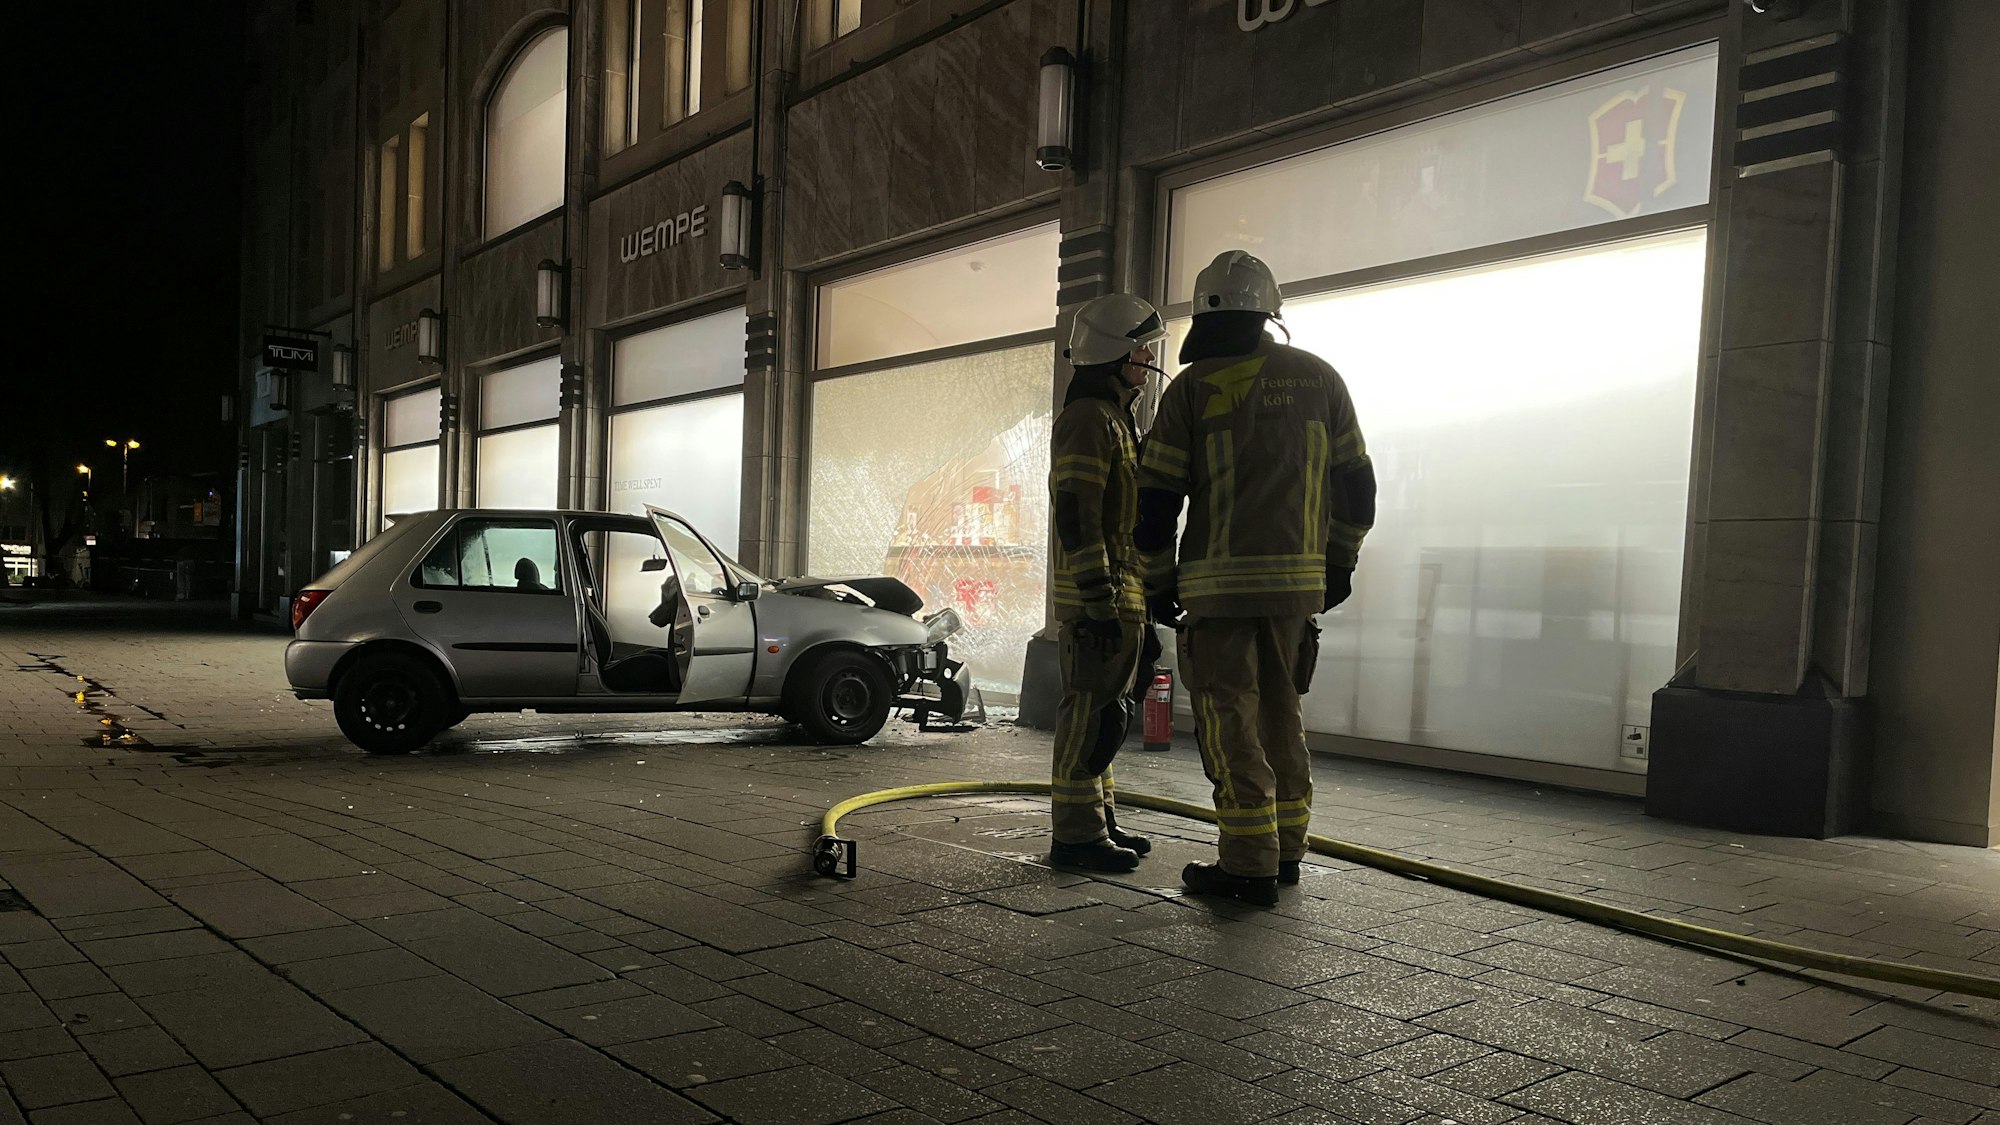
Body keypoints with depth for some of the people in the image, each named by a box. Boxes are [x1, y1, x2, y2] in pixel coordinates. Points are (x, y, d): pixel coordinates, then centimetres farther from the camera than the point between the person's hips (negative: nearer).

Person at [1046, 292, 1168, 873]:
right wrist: (1100, 603, -24)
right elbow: (1077, 517, -20)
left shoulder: (1115, 420, 22)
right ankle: (1077, 834, -2)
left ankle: (1099, 820, 24)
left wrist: (1137, 602, 24)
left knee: (1101, 713, 15)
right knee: (1091, 715, -7)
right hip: (1099, 599, -11)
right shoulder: (1088, 419, -11)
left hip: (1118, 597, 11)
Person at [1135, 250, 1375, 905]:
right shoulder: (1319, 378, 9)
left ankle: (1250, 866, 1)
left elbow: (1156, 501, -4)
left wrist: (1159, 583, 7)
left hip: (1221, 581, -4)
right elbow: (1357, 484, 12)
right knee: (1279, 711, 17)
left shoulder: (1193, 389, -3)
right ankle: (1285, 850, 24)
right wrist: (1338, 564, 22)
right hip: (1298, 581, 5)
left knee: (1229, 718, 1)